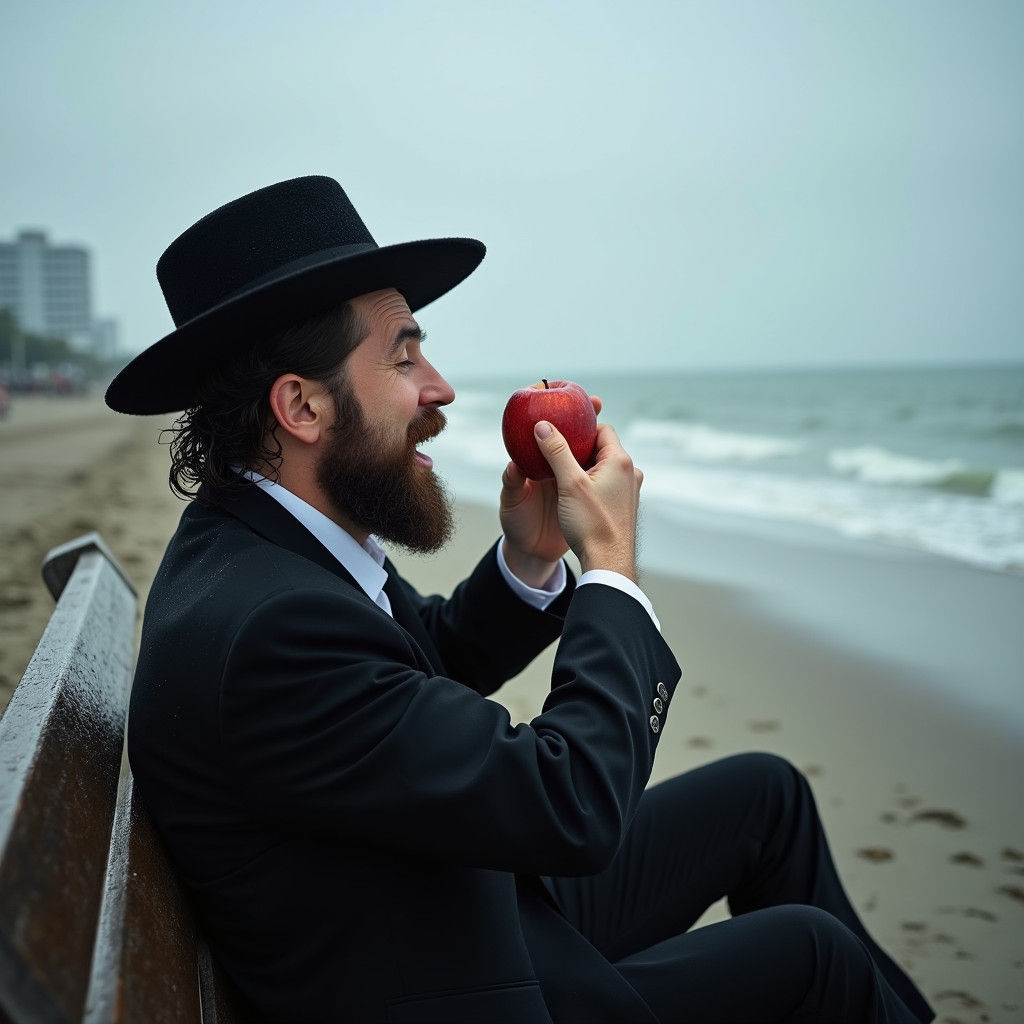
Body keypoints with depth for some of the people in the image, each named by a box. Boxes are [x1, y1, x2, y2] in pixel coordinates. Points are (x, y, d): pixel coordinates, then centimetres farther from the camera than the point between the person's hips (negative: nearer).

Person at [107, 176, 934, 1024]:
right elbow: (570, 807, -32)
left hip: (488, 905, 9)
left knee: (766, 790, 14)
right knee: (807, 950, 3)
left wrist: (530, 557, -8)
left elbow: (441, 659, 12)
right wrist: (612, 561, -20)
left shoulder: (266, 533, -3)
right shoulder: (259, 625, -34)